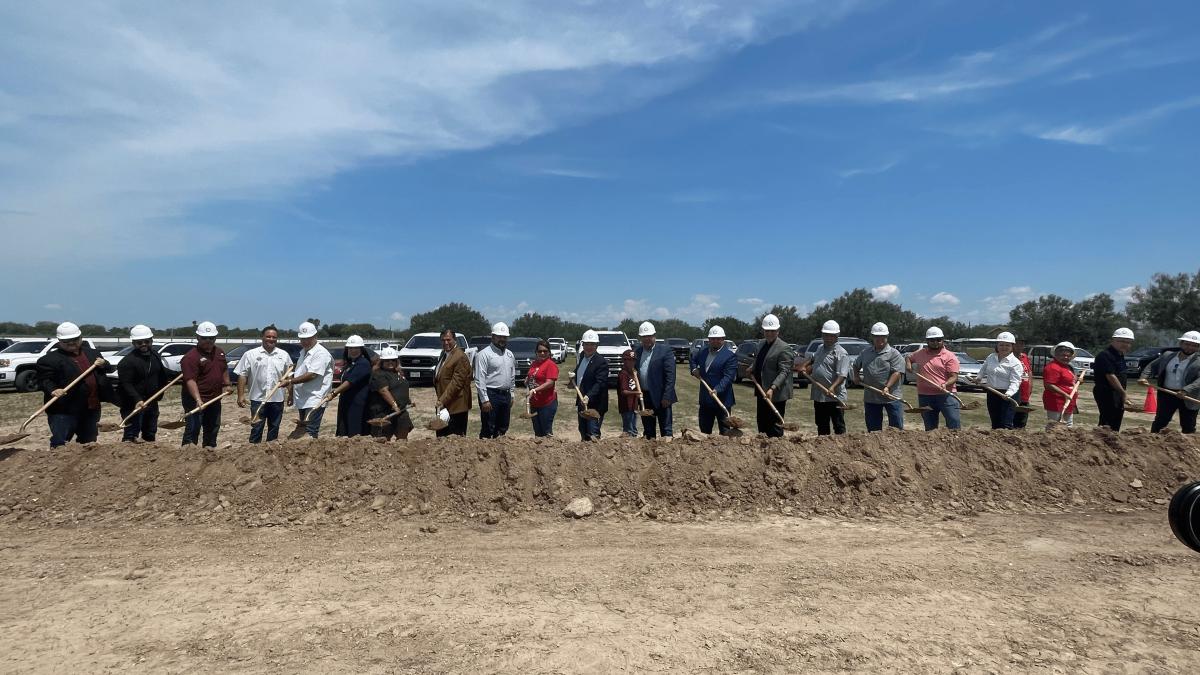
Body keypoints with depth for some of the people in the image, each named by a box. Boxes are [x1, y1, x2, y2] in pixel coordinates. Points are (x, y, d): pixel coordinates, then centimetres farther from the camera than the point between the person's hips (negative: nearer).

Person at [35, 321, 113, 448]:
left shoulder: (91, 351, 13)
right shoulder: (51, 357, -6)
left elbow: (109, 369, 22)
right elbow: (44, 379, -11)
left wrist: (103, 364, -1)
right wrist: (52, 390, -30)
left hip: (91, 408, 6)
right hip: (64, 409, -6)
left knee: (89, 442, 19)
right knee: (59, 442, -7)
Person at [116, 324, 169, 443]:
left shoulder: (155, 356, 8)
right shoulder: (128, 361, -16)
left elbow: (162, 375, 23)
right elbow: (126, 384, -21)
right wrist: (137, 400, -31)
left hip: (152, 402, 8)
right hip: (134, 405, -8)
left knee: (150, 433, 19)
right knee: (130, 434, -10)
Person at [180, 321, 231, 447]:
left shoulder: (220, 352, 8)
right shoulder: (191, 356, -18)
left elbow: (224, 369, 25)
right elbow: (190, 380, -27)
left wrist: (227, 384, 16)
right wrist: (198, 400, -36)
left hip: (214, 399, 8)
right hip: (195, 400, -8)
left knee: (213, 428, 18)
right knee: (193, 428, -7)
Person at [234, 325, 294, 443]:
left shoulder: (284, 355, 7)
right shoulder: (250, 354, 0)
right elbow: (242, 375, -1)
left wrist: (290, 394, 6)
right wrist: (241, 395, -7)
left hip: (278, 399, 2)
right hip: (258, 399, -2)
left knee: (274, 429, 11)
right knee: (256, 429, 2)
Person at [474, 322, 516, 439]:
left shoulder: (510, 354, 13)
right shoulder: (484, 354, -9)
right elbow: (480, 379, -14)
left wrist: (511, 395, 15)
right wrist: (484, 400, -18)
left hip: (506, 395, 7)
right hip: (491, 395, -7)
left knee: (503, 429, 13)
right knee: (488, 430, -4)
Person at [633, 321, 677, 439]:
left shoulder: (665, 350, -8)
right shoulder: (637, 351, 10)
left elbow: (670, 375, -12)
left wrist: (666, 397, -16)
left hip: (661, 398, -6)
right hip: (644, 397, 6)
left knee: (666, 430, 0)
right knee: (648, 431, 14)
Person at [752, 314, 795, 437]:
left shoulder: (784, 348, -14)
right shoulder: (761, 343, 11)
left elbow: (784, 372, -21)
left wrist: (772, 388, -31)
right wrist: (752, 370, 10)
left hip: (776, 394, -8)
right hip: (762, 392, 8)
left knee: (775, 428, -2)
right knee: (762, 424, 15)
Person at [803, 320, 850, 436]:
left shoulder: (841, 353, -13)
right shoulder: (820, 348, 13)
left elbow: (842, 375, -23)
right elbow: (813, 359, 36)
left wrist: (832, 388, -37)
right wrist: (804, 365, 19)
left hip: (834, 397, -8)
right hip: (818, 396, 8)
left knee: (839, 426, 0)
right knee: (821, 427, 16)